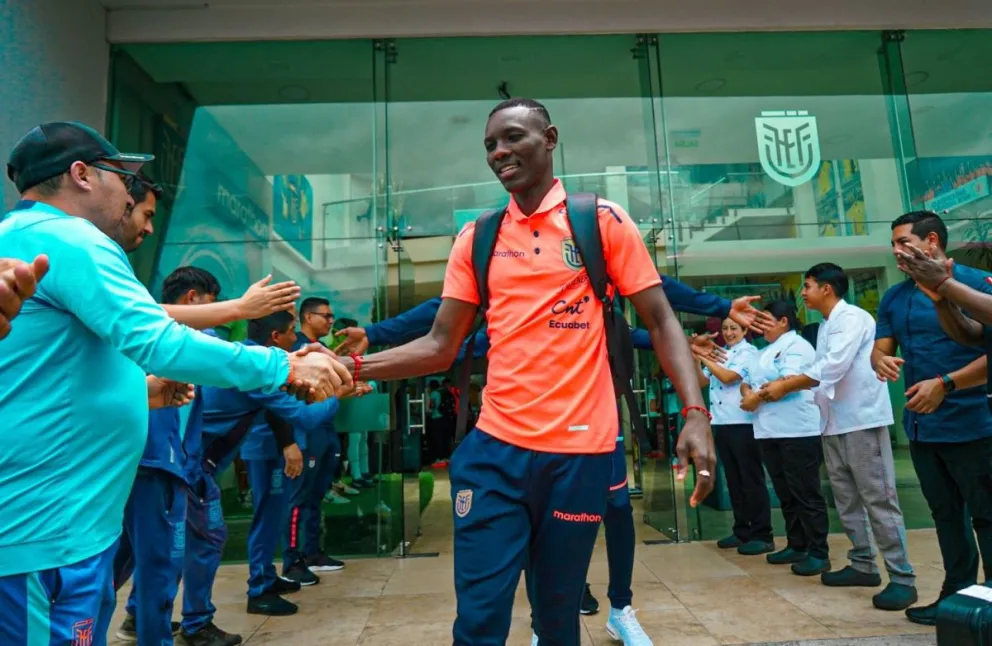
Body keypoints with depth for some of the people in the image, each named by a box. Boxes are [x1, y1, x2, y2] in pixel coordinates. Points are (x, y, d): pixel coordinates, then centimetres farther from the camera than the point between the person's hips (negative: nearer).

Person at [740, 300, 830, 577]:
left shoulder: (797, 346, -6)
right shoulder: (763, 353, 22)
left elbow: (788, 382, -20)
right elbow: (746, 381, 19)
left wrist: (757, 398, -10)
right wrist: (747, 393, -4)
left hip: (797, 431, -9)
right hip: (768, 431, 9)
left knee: (806, 494, -3)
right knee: (785, 494, 14)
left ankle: (819, 553, 4)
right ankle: (796, 546, 23)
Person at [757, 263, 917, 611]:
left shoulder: (853, 317, -12)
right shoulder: (825, 326, 15)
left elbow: (833, 367, -22)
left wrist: (785, 387, -17)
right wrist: (782, 383, 3)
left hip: (862, 419, -9)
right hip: (834, 422, 9)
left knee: (879, 498, -5)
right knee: (846, 499, 13)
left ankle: (902, 577, 2)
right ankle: (864, 565, 23)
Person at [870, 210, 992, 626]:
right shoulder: (894, 297, 10)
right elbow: (880, 350, 8)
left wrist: (945, 384, -23)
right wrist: (880, 360, -15)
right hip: (920, 426, 7)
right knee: (946, 515, 17)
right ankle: (957, 595, 29)